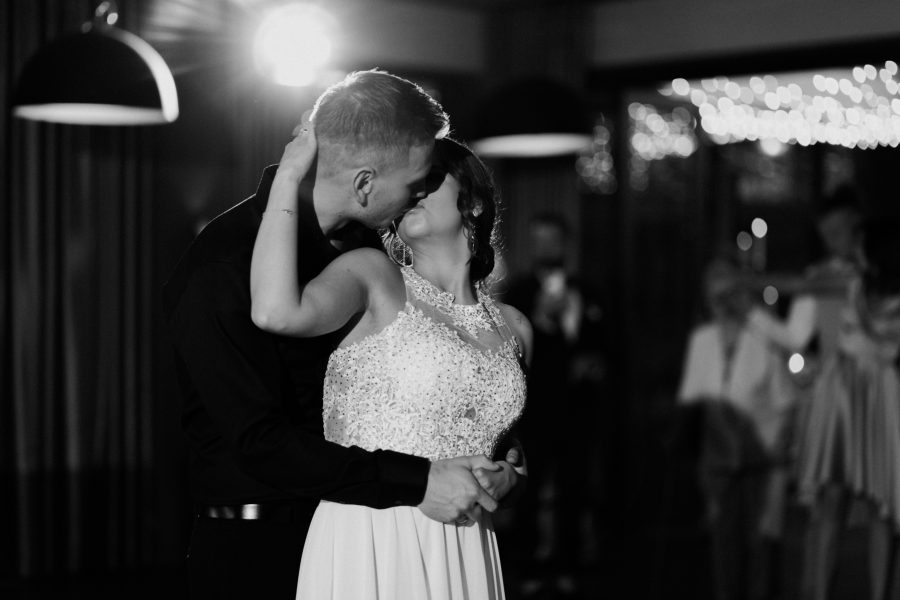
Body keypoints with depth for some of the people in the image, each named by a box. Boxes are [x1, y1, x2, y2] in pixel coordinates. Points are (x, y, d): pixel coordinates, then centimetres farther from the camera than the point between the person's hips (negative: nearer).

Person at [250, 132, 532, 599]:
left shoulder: (512, 328, 12)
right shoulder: (373, 277, -2)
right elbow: (276, 311, -23)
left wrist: (503, 477, 0)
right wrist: (289, 174, -15)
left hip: (464, 551, 5)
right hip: (368, 547, -5)